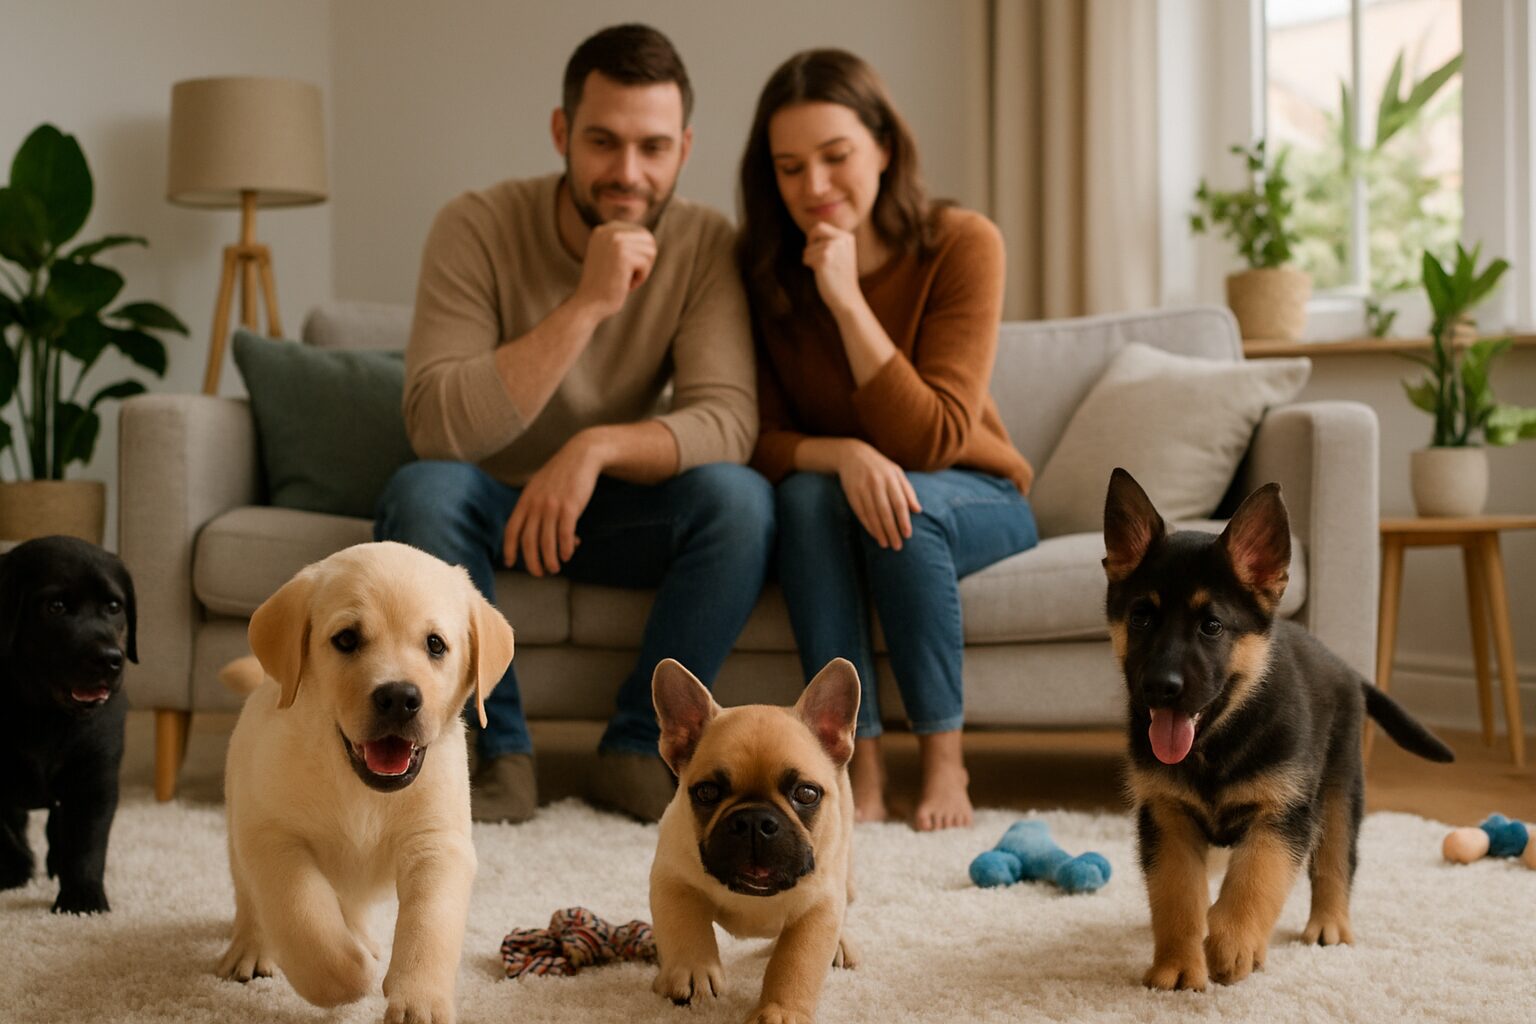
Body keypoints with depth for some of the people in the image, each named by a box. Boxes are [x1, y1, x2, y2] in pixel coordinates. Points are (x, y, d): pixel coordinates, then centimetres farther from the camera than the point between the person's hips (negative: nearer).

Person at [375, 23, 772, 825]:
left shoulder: (705, 246, -12)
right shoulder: (478, 228, -19)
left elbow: (728, 419, -23)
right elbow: (436, 426, -30)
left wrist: (598, 446, -41)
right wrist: (588, 303, -36)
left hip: (616, 514, 2)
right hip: (490, 503, -1)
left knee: (739, 497, -28)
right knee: (420, 490, -34)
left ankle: (635, 749, -13)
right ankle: (502, 754, -17)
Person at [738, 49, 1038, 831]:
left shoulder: (962, 245, -19)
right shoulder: (762, 267, -11)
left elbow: (932, 438, -24)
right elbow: (758, 441, -13)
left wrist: (847, 299, -31)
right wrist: (840, 454, -34)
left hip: (969, 499, -2)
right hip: (824, 509, 2)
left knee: (905, 506, -34)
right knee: (807, 495, -31)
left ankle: (944, 760, -18)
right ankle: (860, 766, -27)